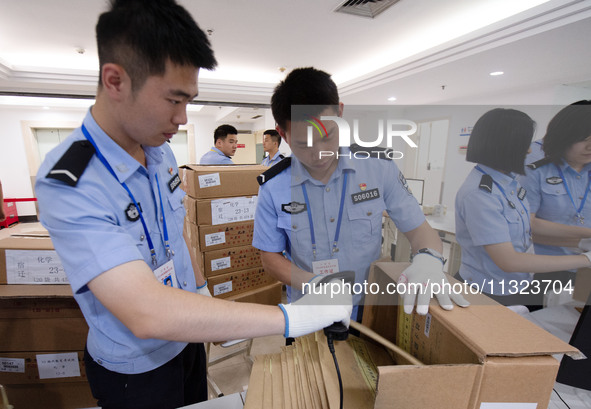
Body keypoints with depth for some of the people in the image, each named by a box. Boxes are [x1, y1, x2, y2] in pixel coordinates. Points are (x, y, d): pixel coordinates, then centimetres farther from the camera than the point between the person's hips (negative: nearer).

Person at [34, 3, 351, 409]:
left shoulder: (161, 151, -6)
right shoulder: (68, 185, -31)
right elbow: (147, 313, -40)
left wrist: (203, 293, 8)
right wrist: (294, 317, -39)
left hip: (185, 338, 6)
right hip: (136, 369, -5)